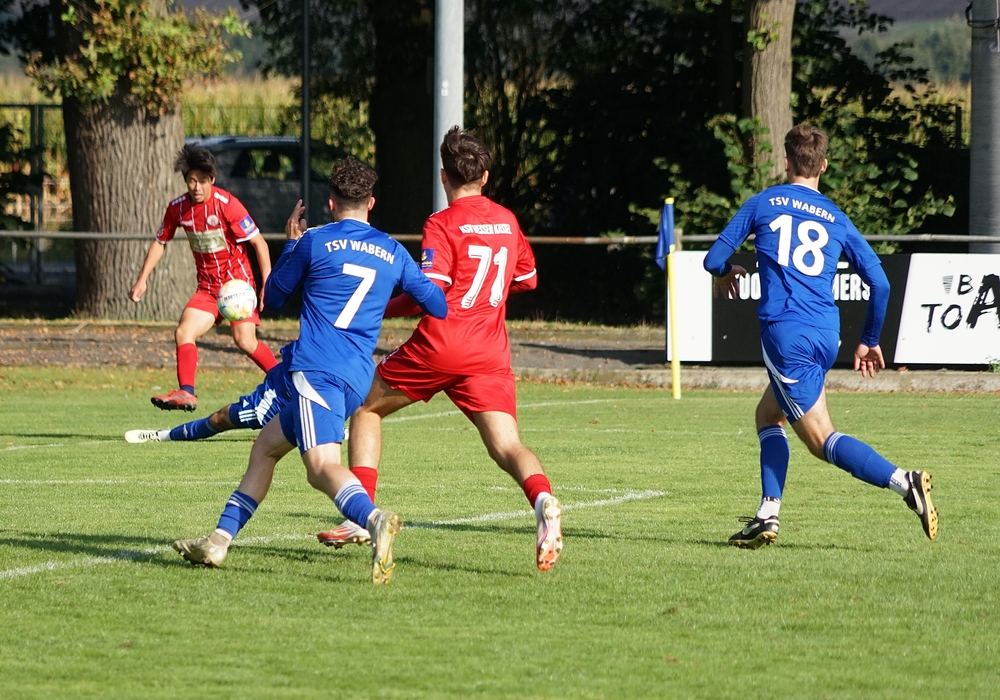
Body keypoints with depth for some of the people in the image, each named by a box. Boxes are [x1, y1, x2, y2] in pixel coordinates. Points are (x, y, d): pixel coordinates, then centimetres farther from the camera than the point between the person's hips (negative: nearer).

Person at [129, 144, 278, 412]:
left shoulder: (226, 204, -17)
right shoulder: (178, 208, -1)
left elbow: (259, 244, -14)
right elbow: (160, 242, 15)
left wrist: (268, 286, -19)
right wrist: (142, 279, 7)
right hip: (207, 287, 5)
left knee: (245, 341, -15)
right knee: (184, 332, -12)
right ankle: (186, 392, -14)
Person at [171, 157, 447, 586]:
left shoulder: (314, 243, 2)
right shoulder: (392, 253, 13)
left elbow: (273, 298, 16)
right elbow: (439, 308, 18)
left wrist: (291, 245, 29)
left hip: (316, 369, -7)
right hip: (358, 379, 7)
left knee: (323, 465, -23)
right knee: (266, 446, 21)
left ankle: (375, 520, -52)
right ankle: (219, 541, 21)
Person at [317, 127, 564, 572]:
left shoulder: (443, 225, -4)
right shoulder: (507, 222, 14)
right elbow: (527, 278, 28)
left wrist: (377, 310, -1)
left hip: (439, 344, -4)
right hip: (490, 353, 4)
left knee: (365, 407, 17)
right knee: (505, 445, -5)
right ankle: (543, 499, -38)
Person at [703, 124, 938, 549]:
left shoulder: (763, 203, 6)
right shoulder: (837, 220, 13)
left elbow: (714, 259, 7)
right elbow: (879, 283, 9)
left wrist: (726, 272, 32)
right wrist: (870, 341, 22)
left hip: (784, 334, -5)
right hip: (827, 334, 5)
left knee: (821, 440, -7)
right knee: (769, 414, 24)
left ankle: (904, 482, -28)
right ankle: (767, 516, 13)